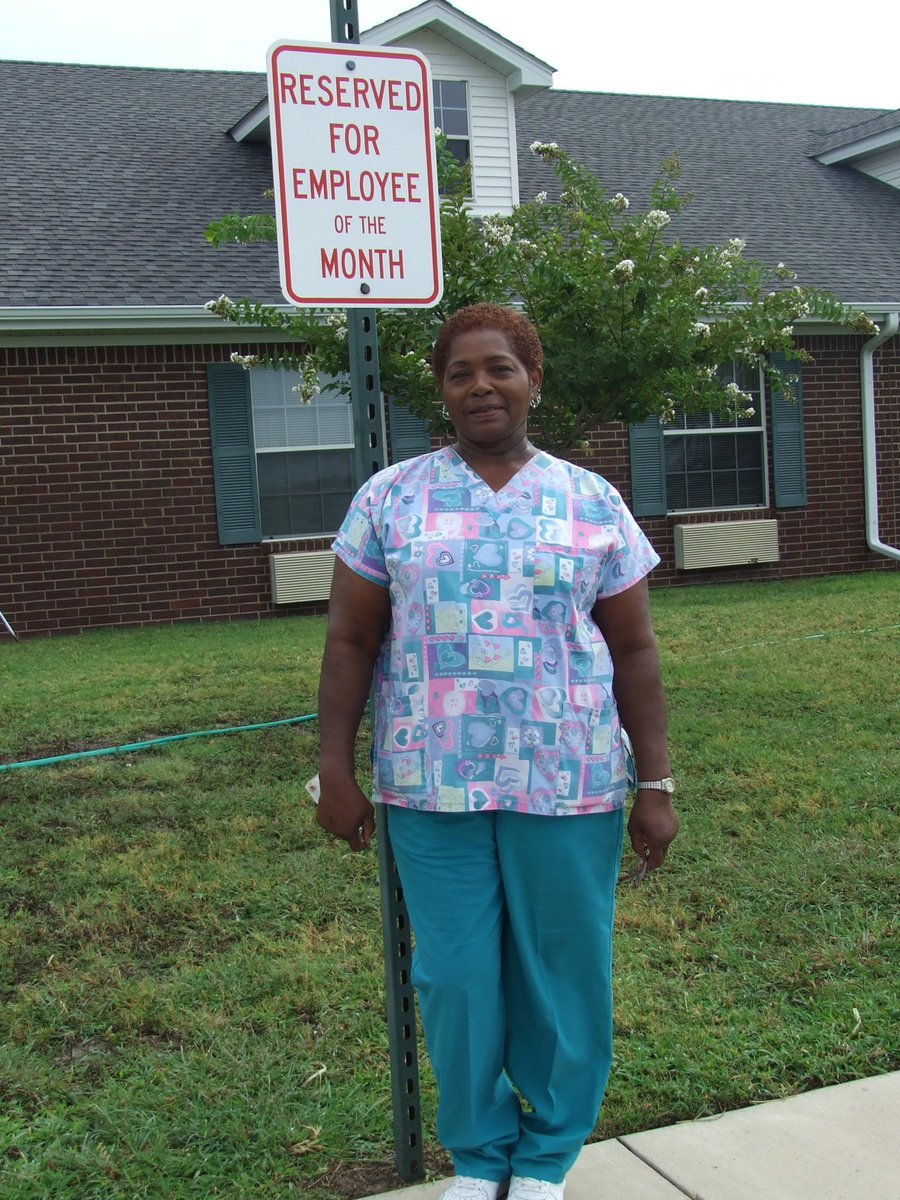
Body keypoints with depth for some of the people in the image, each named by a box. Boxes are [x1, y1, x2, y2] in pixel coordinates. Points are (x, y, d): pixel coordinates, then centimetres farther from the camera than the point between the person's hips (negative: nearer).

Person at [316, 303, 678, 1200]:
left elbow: (634, 652, 5)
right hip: (432, 789, 0)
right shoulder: (390, 498, 4)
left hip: (568, 789, 0)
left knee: (562, 975, 9)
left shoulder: (593, 503, 4)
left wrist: (655, 785, 2)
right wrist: (335, 772, 0)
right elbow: (349, 642, 4)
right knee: (455, 978, 8)